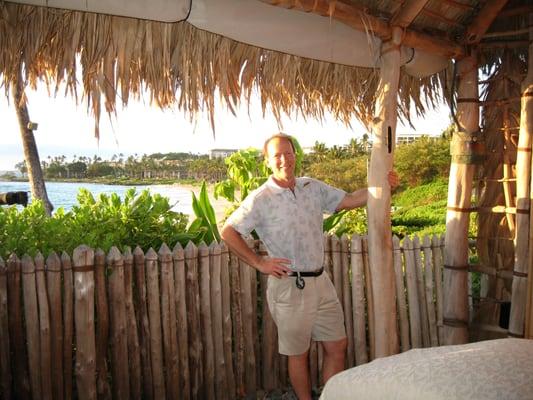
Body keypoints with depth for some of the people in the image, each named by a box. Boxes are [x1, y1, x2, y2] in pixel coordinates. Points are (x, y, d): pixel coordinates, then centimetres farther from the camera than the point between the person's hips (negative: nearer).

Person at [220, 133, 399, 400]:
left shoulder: (313, 188, 7)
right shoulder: (260, 199, -10)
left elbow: (349, 200, 8)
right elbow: (227, 232, -9)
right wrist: (259, 263, -12)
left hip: (321, 282, 6)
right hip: (289, 286, -5)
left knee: (337, 346, 13)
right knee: (298, 354, 10)